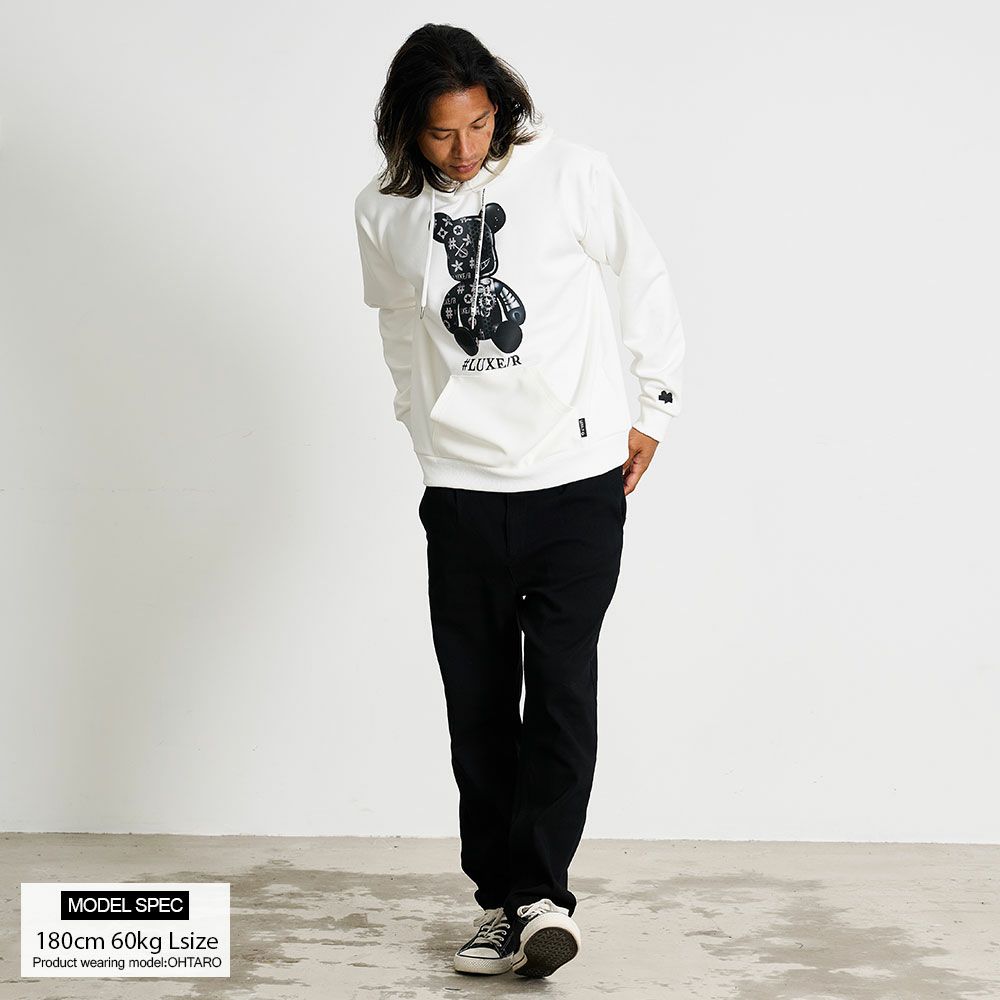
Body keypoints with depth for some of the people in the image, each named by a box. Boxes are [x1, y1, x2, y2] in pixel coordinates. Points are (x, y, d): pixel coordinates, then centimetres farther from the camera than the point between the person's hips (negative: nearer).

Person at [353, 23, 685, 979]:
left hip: (579, 479, -2)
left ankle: (541, 891, -7)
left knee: (561, 686, -10)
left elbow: (645, 275, 7)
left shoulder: (567, 170, -5)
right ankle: (501, 900, 13)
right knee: (478, 706, 4)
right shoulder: (382, 213, 2)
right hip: (461, 492, 3)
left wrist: (655, 406, 8)